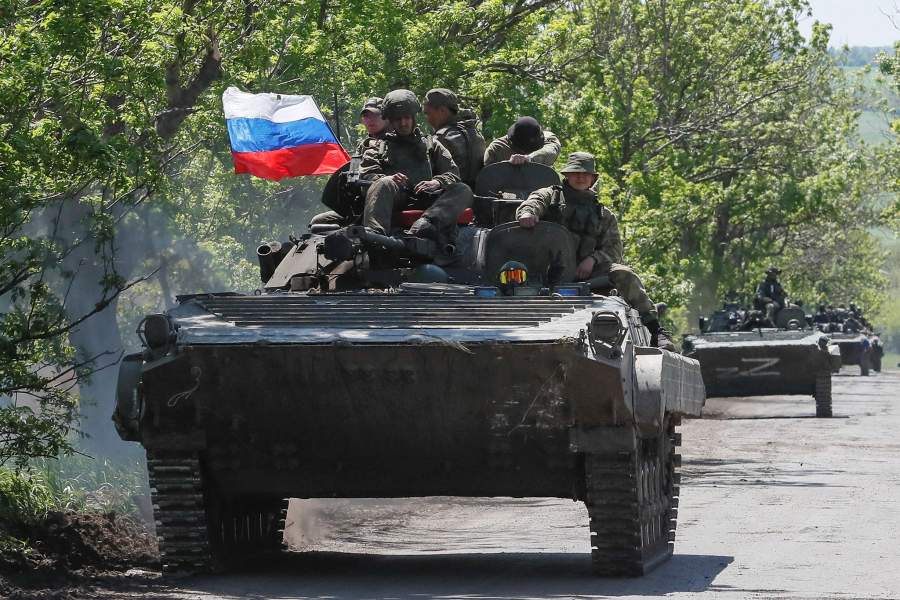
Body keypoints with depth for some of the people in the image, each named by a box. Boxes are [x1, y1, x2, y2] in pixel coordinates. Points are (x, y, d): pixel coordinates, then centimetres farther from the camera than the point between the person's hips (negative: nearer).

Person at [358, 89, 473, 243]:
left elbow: (453, 173, 20)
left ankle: (426, 223, -57)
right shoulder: (379, 148, 30)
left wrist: (437, 182, -5)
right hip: (395, 198, -1)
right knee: (383, 185, -37)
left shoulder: (431, 145, 33)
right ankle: (374, 235, -63)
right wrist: (387, 179, -11)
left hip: (425, 197, 1)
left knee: (463, 191, -28)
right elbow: (366, 175, 13)